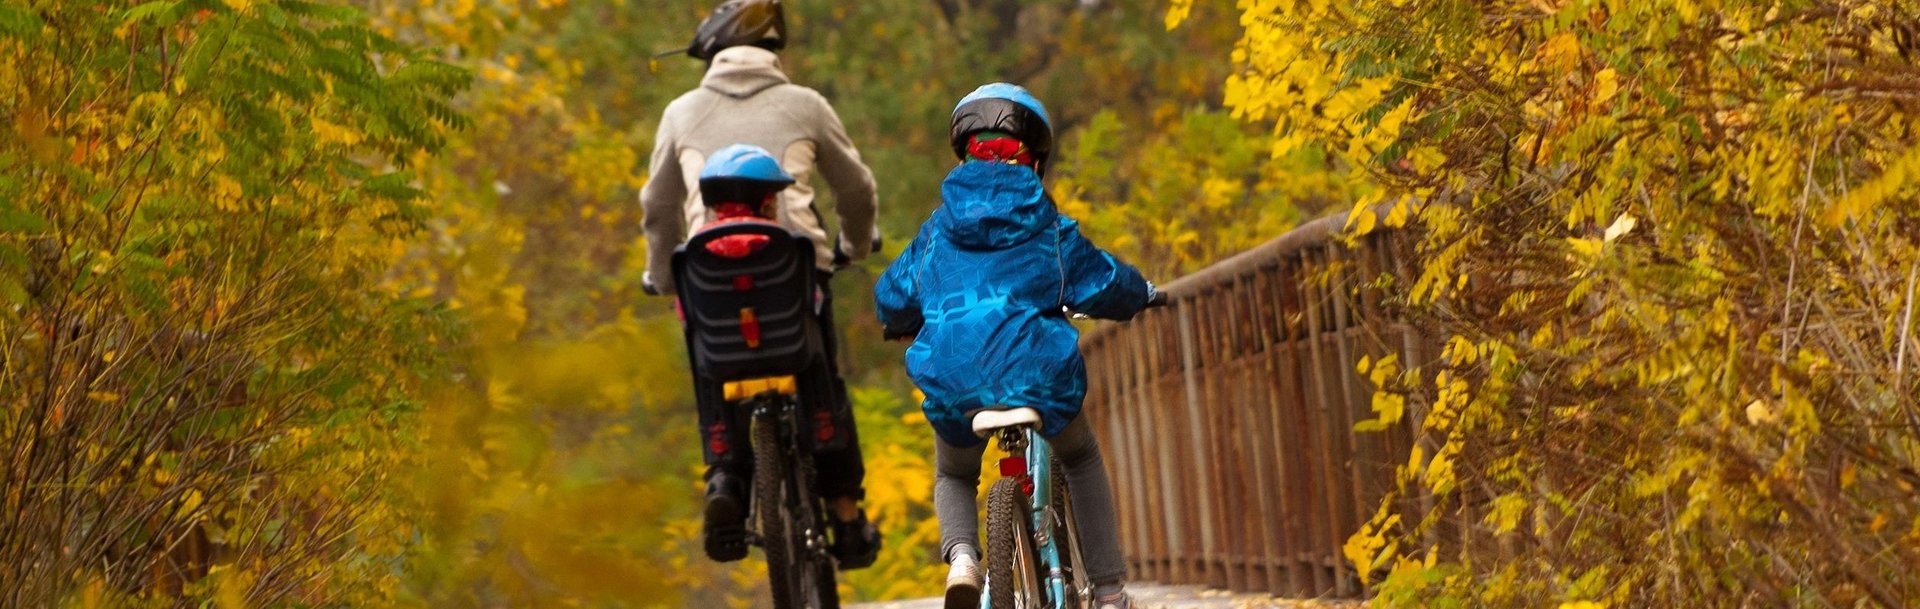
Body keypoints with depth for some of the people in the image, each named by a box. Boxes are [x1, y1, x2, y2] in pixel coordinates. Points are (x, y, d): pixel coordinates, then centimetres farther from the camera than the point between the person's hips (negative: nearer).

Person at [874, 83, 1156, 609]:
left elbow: (893, 297, 13)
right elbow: (1103, 285, 8)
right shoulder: (1049, 229, 5)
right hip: (1038, 381, -1)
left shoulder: (939, 229, 11)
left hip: (953, 388, 1)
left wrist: (902, 323, 37)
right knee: (1082, 461, 30)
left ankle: (961, 555, -3)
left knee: (954, 476, 30)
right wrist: (1142, 293, 31)